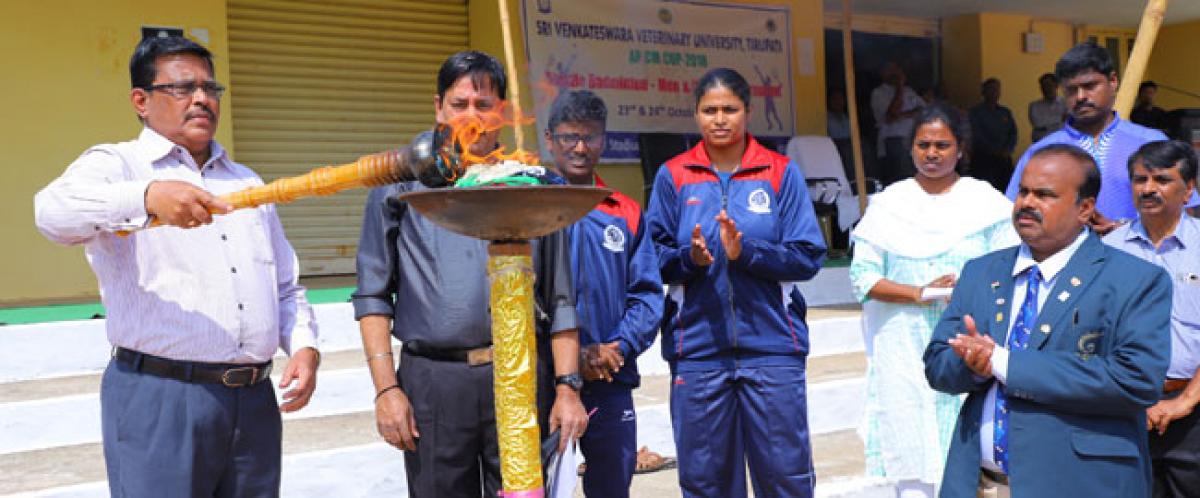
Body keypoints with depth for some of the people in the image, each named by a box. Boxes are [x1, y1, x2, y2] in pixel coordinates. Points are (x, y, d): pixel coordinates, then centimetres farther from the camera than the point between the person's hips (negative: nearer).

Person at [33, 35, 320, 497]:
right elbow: (55, 210, -20)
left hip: (256, 402, 5)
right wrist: (148, 197, -38)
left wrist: (304, 346, 3)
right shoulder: (116, 164, 3)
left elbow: (287, 287, 22)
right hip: (158, 401, -5)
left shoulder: (246, 182, 20)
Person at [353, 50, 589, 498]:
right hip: (432, 381, -1)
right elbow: (373, 293, 5)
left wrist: (568, 387, 4)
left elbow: (559, 298, 11)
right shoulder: (401, 185, 7)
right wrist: (386, 388, -3)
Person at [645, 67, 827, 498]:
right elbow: (655, 259, 4)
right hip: (697, 348, 1)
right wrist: (689, 257, -16)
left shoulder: (781, 172, 4)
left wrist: (745, 251, -16)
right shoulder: (672, 176, 6)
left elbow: (808, 257, -2)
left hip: (772, 346, -1)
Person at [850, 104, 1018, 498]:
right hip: (905, 351, 1)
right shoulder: (888, 203, 7)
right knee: (913, 465, 0)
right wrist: (920, 293, -12)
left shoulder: (986, 200, 7)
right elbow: (862, 277, 0)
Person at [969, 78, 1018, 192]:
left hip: (1004, 159, 4)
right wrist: (994, 151, -13)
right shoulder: (976, 111, 3)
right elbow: (977, 136, -7)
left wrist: (1008, 150, -6)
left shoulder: (1005, 112, 17)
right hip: (982, 159, -4)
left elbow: (1013, 133, 12)